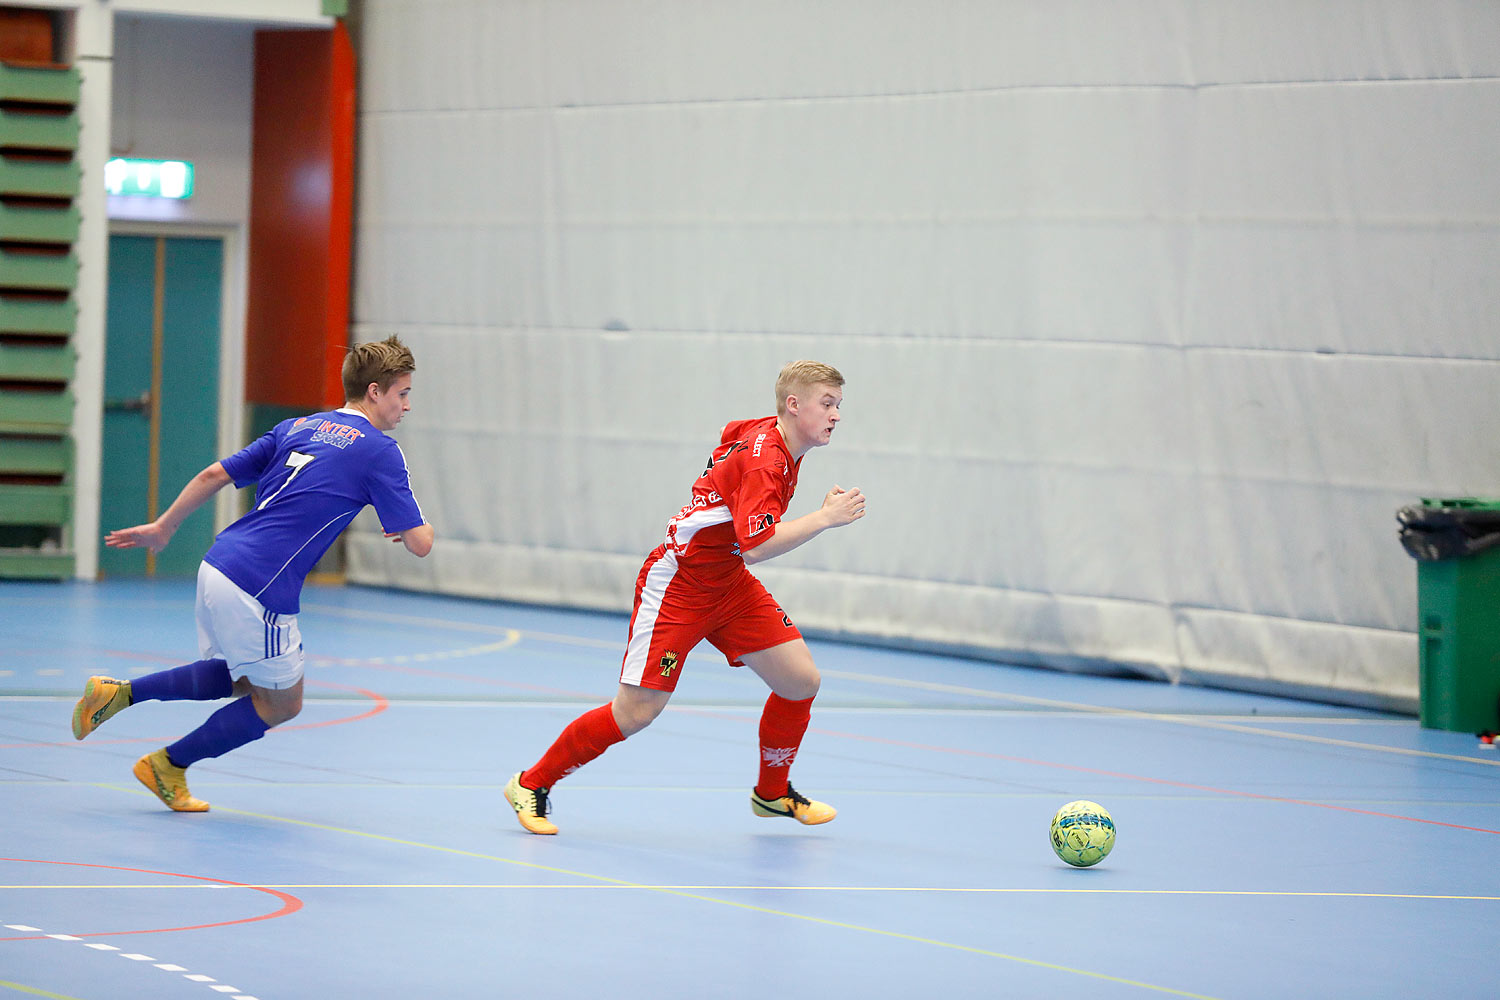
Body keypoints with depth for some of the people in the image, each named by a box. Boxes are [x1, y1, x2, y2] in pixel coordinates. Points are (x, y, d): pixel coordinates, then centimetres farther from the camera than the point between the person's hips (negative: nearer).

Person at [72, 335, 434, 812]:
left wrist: (163, 526, 26)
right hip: (259, 589, -8)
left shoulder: (297, 428, 16)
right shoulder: (380, 451, -5)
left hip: (218, 567, 8)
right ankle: (168, 767, 19)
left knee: (239, 679, 28)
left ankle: (119, 692, 17)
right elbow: (420, 543, -7)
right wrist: (415, 526, 16)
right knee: (281, 703, 13)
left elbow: (214, 475, 15)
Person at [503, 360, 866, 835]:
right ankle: (531, 785, 7)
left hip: (729, 583, 9)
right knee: (637, 711, -10)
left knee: (801, 680, -1)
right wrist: (824, 519, -30)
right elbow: (756, 547, -35)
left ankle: (772, 792, 21)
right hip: (678, 584, -9)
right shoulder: (763, 460, -26)